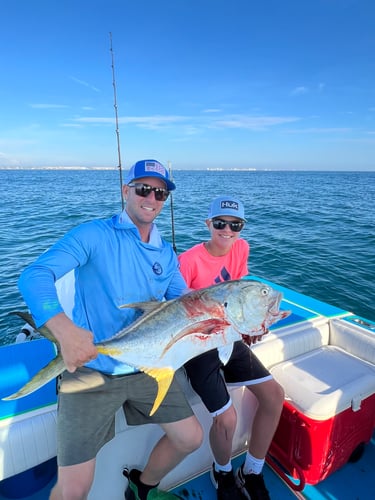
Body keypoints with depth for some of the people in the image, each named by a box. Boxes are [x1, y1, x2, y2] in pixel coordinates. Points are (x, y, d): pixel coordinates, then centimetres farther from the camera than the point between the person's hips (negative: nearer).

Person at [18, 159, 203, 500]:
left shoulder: (166, 254, 7)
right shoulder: (94, 235, -10)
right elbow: (34, 276, -21)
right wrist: (64, 329, -37)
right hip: (90, 370, -4)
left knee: (191, 438, 12)